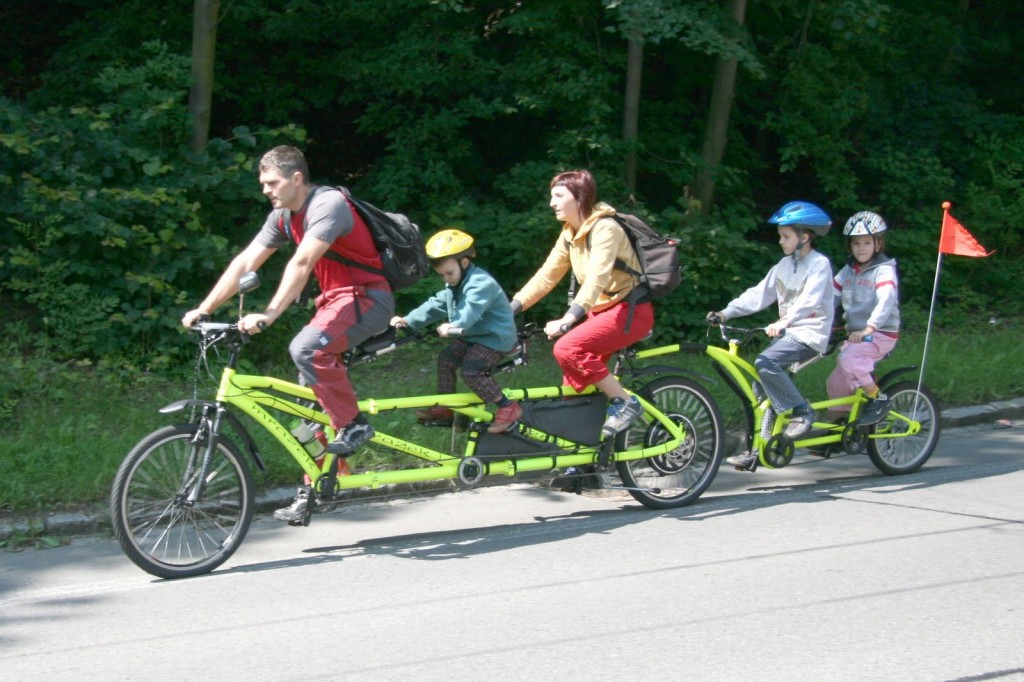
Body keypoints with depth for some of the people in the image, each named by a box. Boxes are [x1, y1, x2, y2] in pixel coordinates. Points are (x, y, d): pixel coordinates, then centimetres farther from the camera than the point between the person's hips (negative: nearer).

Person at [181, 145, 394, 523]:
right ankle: (314, 489, 11)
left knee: (306, 348, -32)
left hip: (368, 297, -9)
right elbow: (245, 262, 5)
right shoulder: (283, 216, 7)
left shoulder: (328, 205, -20)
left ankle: (353, 425, -16)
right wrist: (203, 309, -2)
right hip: (334, 298, 9)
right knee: (315, 398, 4)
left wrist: (268, 315, -39)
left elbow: (302, 263, -31)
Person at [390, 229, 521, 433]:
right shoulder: (454, 286, 9)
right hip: (472, 335, 10)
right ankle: (445, 409, 17)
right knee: (446, 359, 7)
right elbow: (435, 305, 5)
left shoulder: (481, 283, -24)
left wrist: (455, 326, -52)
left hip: (495, 337, -10)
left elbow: (470, 311, -38)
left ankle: (508, 407, -13)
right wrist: (409, 320, -6)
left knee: (470, 371, -23)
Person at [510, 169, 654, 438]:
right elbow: (546, 275, 7)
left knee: (567, 348, -24)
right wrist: (510, 309, -2)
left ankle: (625, 403, -14)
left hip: (630, 310, -9)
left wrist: (566, 321, -43)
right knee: (576, 383, 3)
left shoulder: (605, 229, -20)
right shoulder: (570, 233, 6)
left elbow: (596, 279, -32)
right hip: (602, 310, 9)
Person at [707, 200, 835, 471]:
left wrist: (785, 321, -42)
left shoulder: (819, 264, -10)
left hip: (809, 334, -8)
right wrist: (727, 312, -1)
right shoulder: (784, 265, 13)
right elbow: (759, 294, 9)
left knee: (765, 363, -28)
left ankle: (802, 412, -16)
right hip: (786, 333, 8)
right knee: (762, 387, 0)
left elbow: (809, 300, -26)